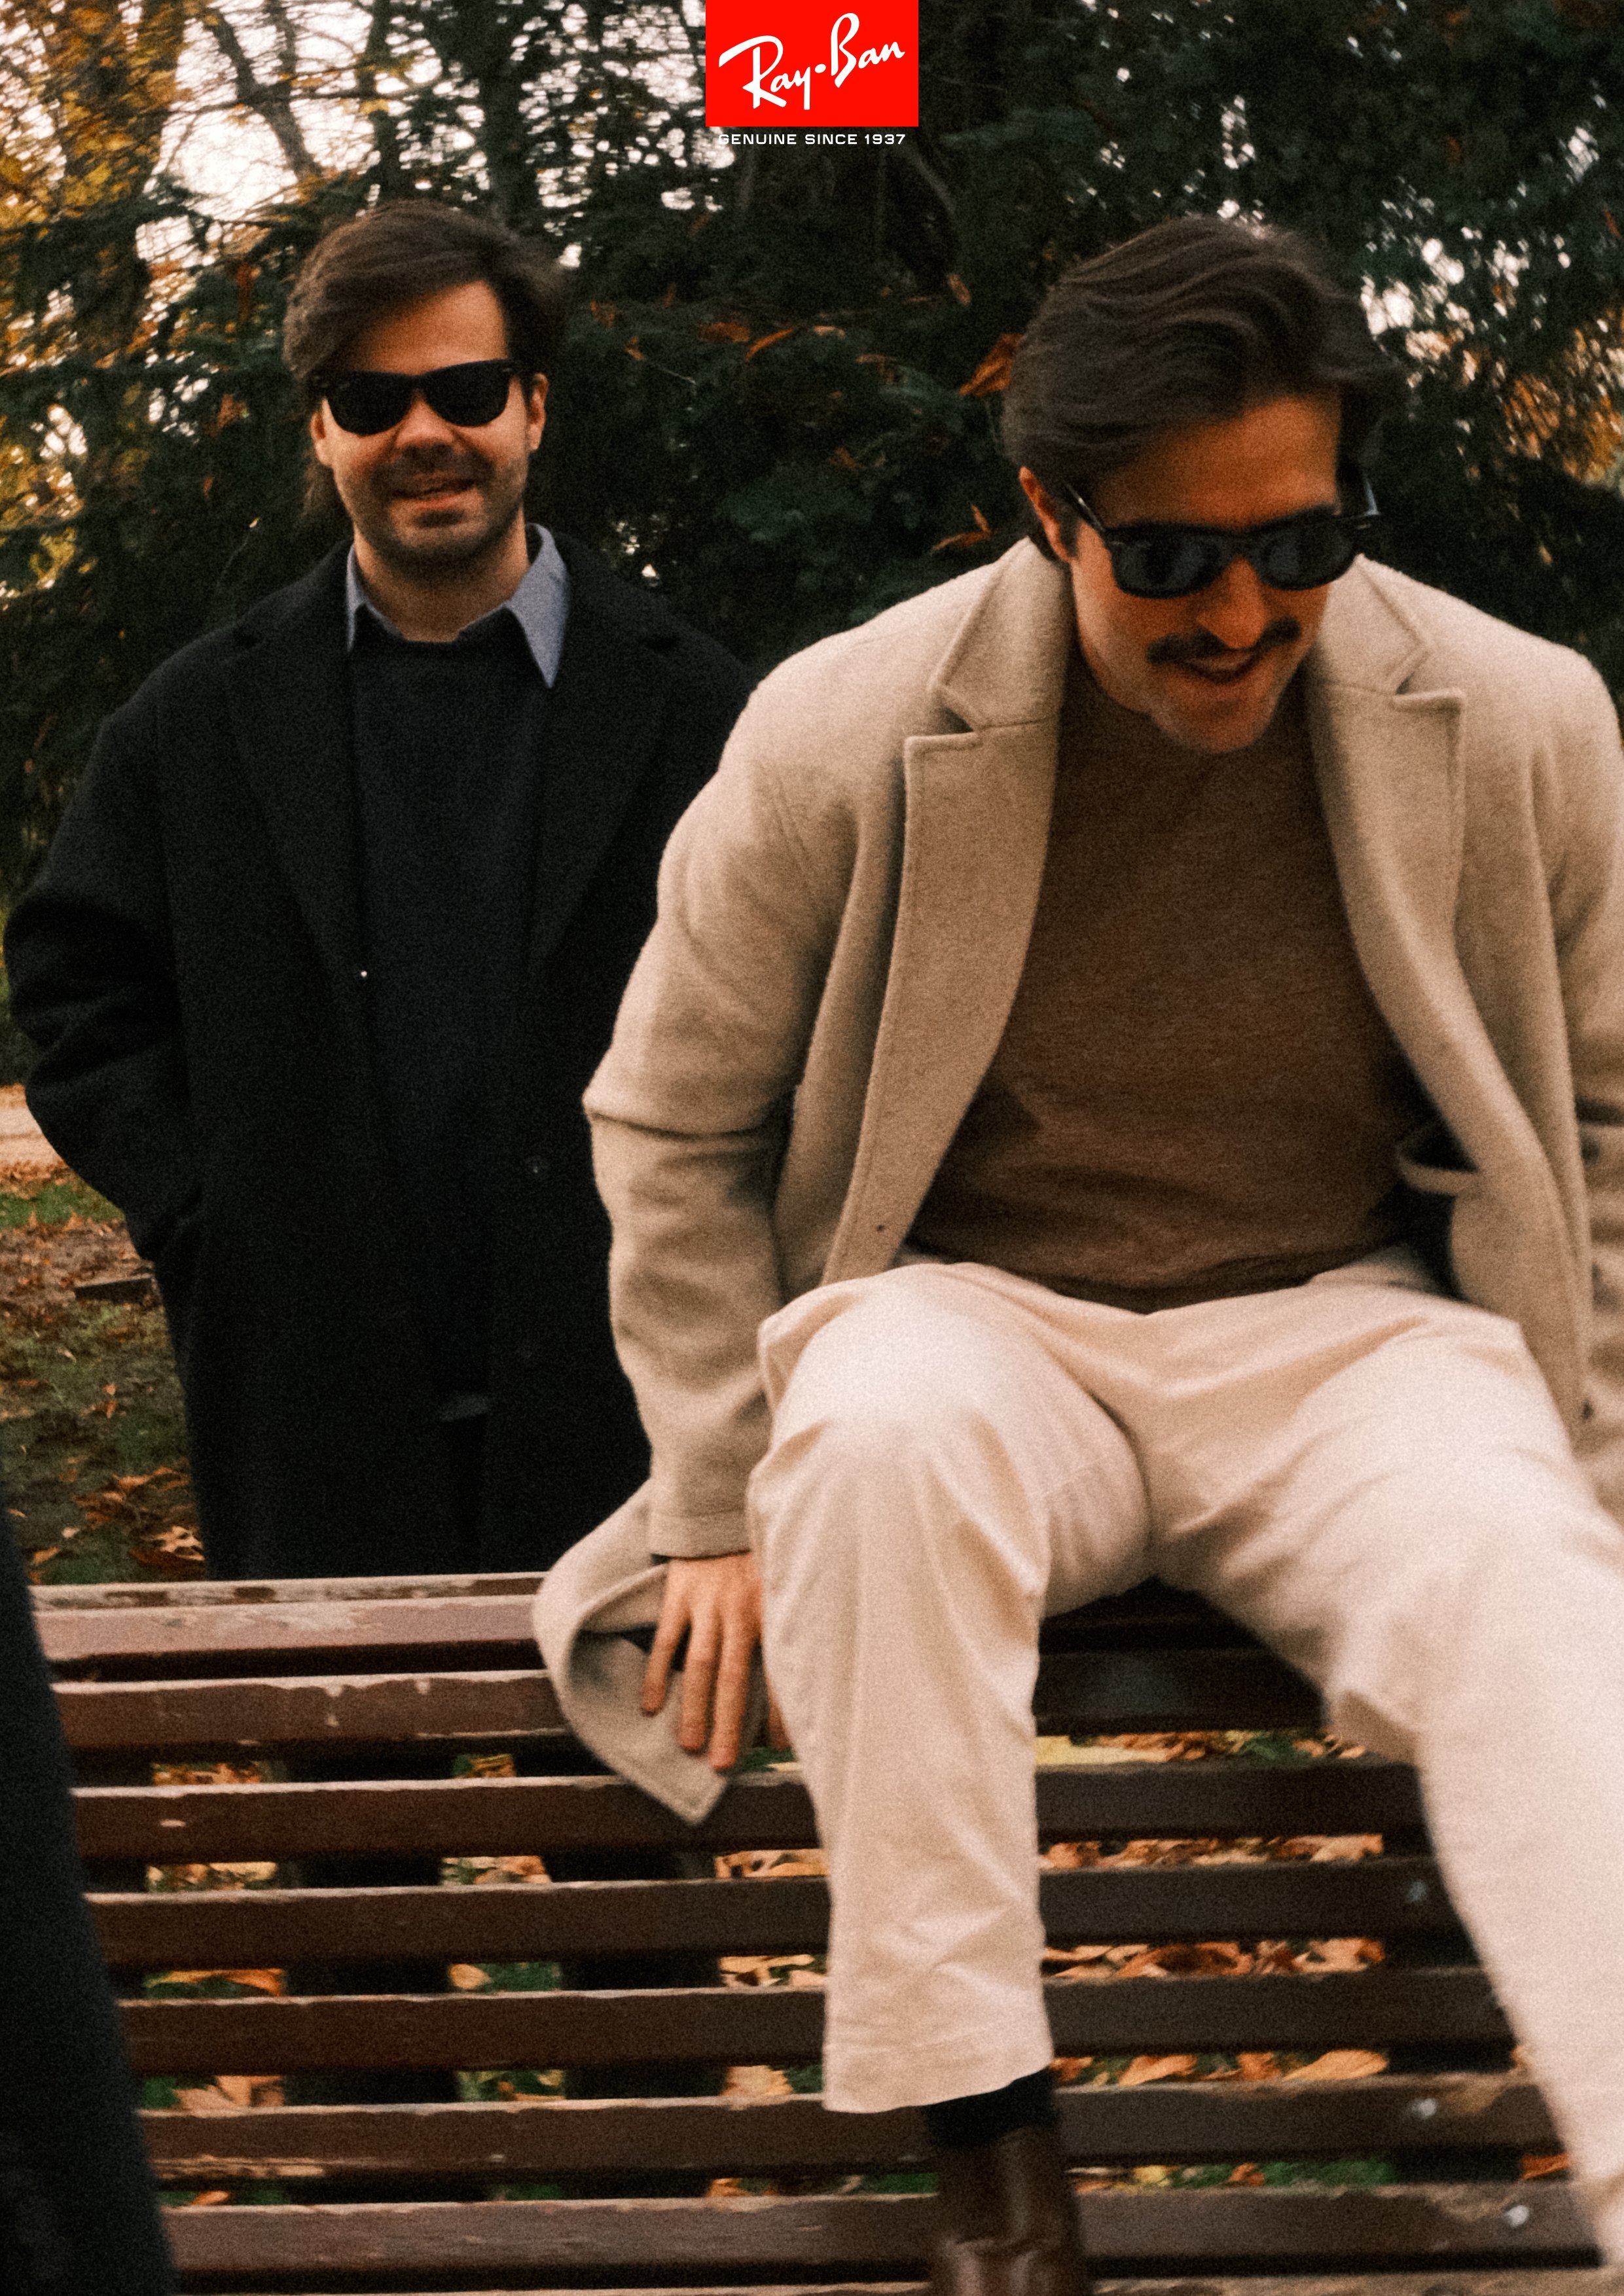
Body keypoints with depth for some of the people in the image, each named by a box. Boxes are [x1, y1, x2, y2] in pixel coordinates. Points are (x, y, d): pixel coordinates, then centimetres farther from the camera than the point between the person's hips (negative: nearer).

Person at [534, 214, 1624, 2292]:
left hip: (1342, 1336, 1)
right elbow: (672, 1129, 4)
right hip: (979, 1326, -1)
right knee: (881, 1429, -37)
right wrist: (726, 1503, -1)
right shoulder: (842, 743, -8)